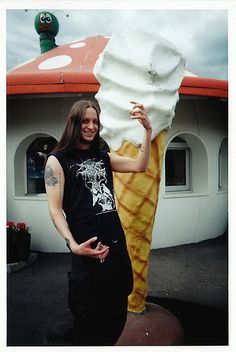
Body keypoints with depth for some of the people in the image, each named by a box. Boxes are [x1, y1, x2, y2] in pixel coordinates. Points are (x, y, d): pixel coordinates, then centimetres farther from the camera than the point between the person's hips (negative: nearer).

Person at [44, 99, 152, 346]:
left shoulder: (104, 158, 13)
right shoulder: (58, 160, -2)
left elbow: (139, 166, 3)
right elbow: (55, 209, -9)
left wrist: (148, 130, -7)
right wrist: (73, 245, -22)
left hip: (117, 244, 6)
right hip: (88, 250, -5)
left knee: (117, 317, 20)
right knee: (88, 324, 11)